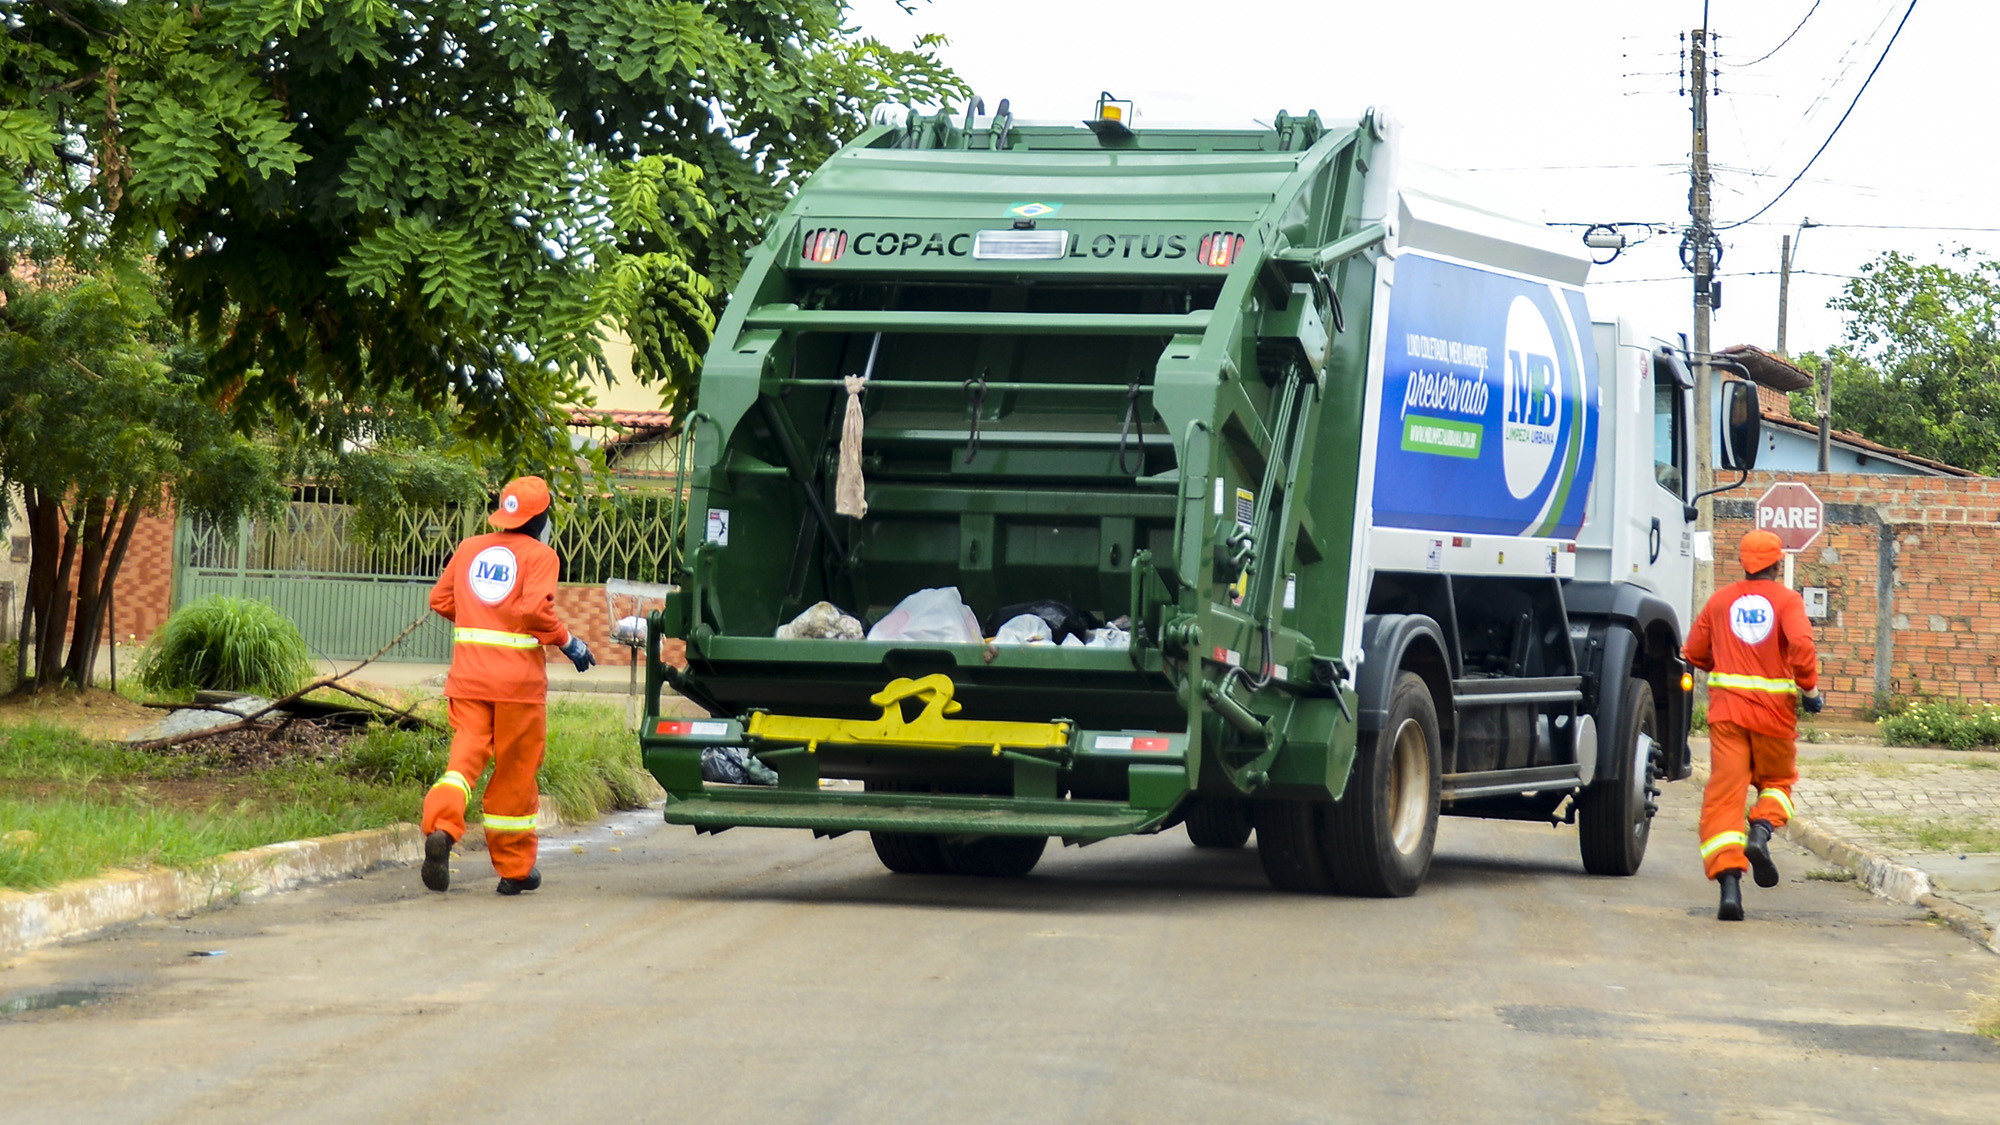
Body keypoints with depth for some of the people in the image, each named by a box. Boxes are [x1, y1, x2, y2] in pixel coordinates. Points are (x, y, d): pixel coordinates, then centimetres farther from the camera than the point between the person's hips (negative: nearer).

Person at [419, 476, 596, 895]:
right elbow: (534, 608, -19)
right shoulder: (539, 555, -5)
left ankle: (441, 825, -29)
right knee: (515, 770, 6)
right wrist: (567, 641, -6)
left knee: (466, 754, 1)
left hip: (468, 677, 4)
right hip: (518, 678, -4)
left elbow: (440, 599, 14)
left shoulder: (470, 549, 11)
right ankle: (514, 868, 15)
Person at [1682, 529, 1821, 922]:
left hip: (1727, 708, 1)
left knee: (1725, 792, -3)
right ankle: (1761, 830, -9)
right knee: (1777, 780, 22)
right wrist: (1810, 689, -5)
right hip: (1774, 711, -1)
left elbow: (1694, 653, 14)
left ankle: (1729, 879, -18)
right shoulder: (1787, 600, 0)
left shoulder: (1721, 600, 10)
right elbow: (1801, 645, -17)